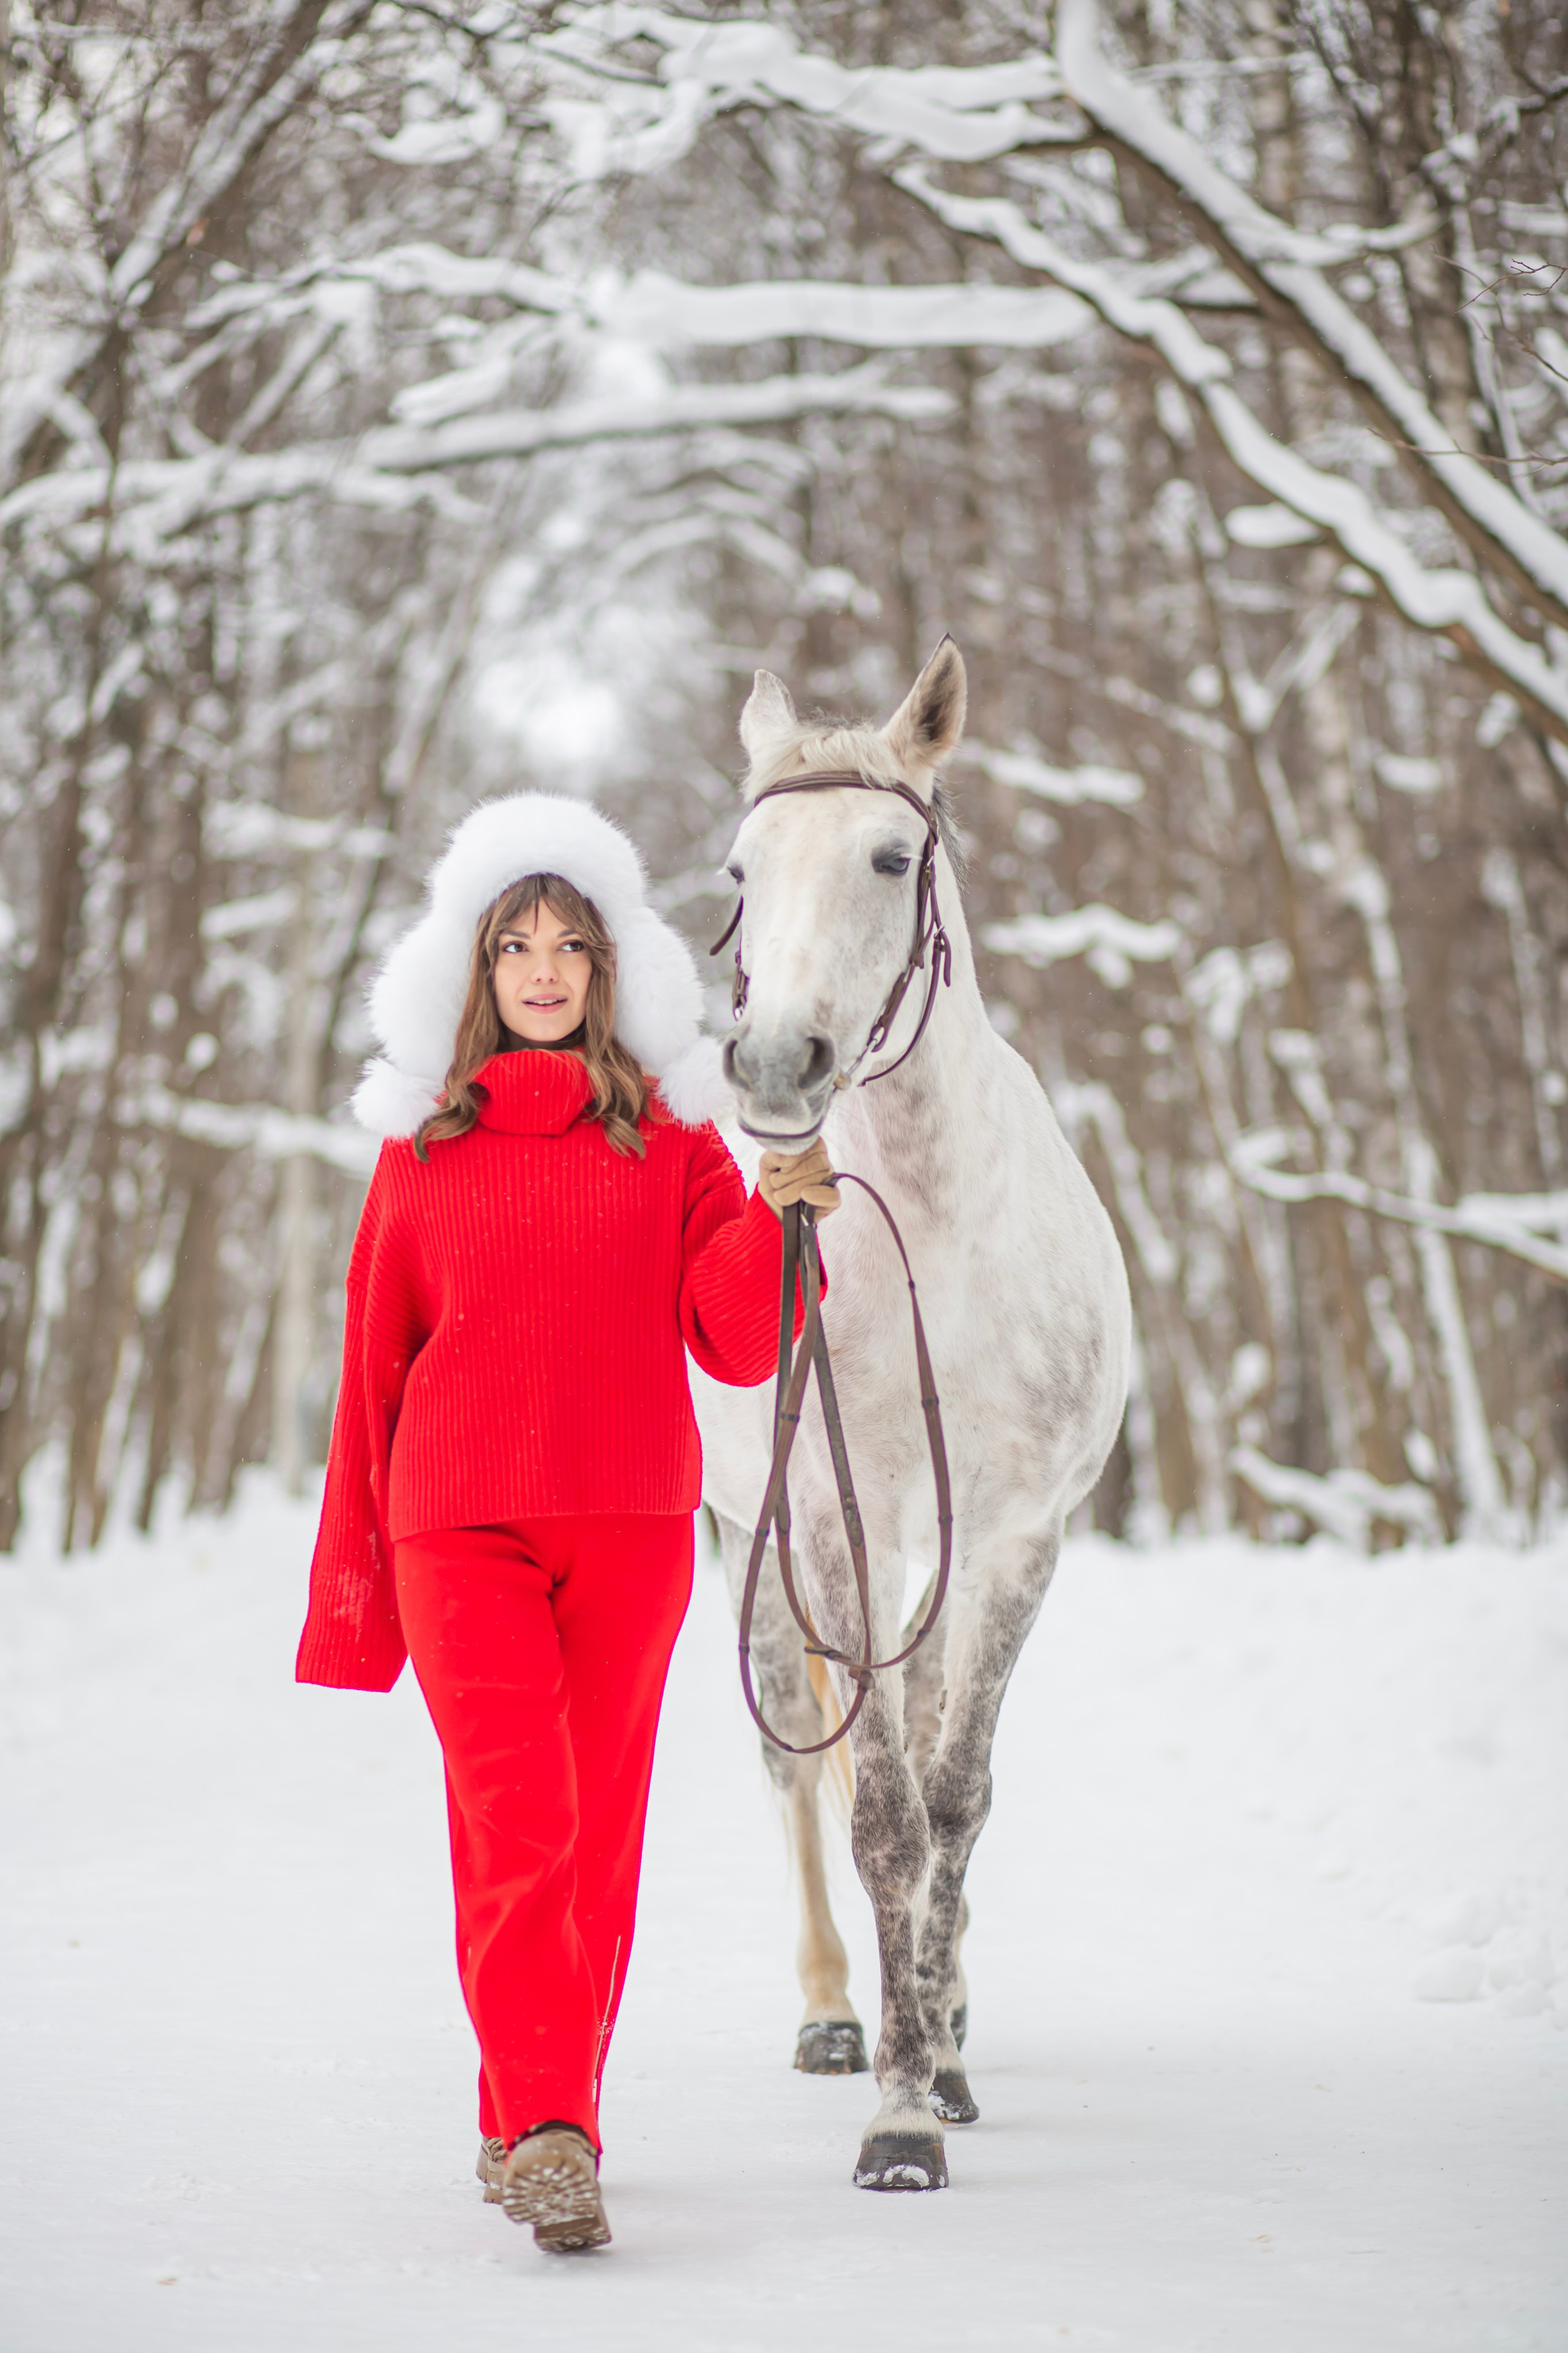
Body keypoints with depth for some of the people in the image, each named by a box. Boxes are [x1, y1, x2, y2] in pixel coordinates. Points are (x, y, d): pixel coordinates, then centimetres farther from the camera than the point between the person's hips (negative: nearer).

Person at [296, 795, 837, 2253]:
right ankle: (549, 2129, -18)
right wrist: (351, 1572, 11)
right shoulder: (421, 1149, 9)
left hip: (630, 1528, 1)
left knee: (599, 1826, 5)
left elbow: (739, 1344, 2)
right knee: (516, 1815, -14)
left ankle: (527, 2124, 19)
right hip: (460, 1531, -1)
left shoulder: (669, 1140, 8)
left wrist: (780, 1219, -17)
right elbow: (373, 1362, 12)